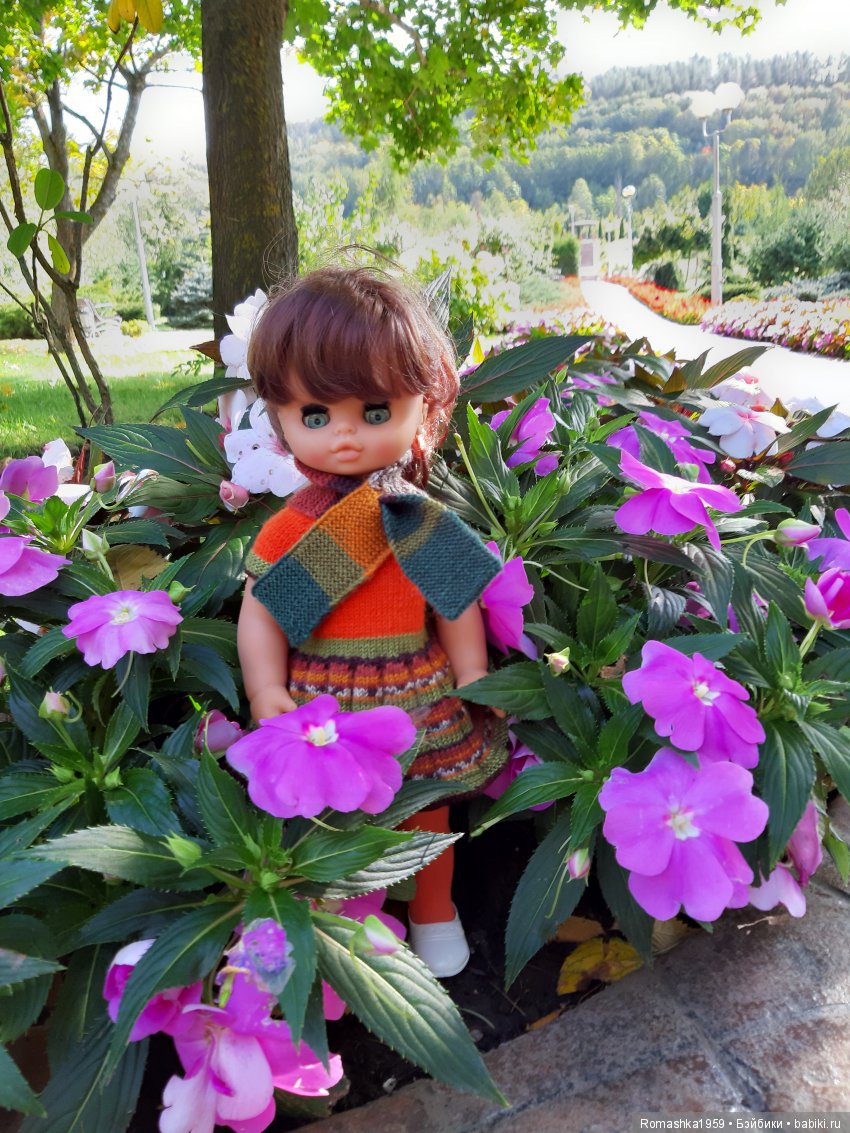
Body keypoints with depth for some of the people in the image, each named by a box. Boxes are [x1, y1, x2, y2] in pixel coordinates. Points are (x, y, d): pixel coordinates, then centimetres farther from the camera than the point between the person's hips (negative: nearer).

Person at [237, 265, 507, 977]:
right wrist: (267, 693, -13)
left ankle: (434, 913, 46)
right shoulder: (288, 529, -11)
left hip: (421, 703, 1)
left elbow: (460, 609, -2)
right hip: (324, 710, 0)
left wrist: (473, 681, -1)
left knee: (427, 812, 20)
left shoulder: (424, 521, -9)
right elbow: (260, 612, -6)